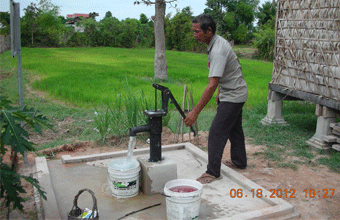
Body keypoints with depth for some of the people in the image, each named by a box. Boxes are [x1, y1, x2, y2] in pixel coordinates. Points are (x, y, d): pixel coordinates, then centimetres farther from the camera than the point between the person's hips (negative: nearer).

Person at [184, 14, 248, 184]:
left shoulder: (218, 51, -30)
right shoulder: (218, 42, 3)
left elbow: (212, 85, -36)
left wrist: (196, 111, -35)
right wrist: (220, 92, 21)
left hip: (233, 96, -10)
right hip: (234, 93, 10)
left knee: (216, 132, -8)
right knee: (234, 129, 21)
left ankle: (213, 172, 1)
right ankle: (239, 161, 37)